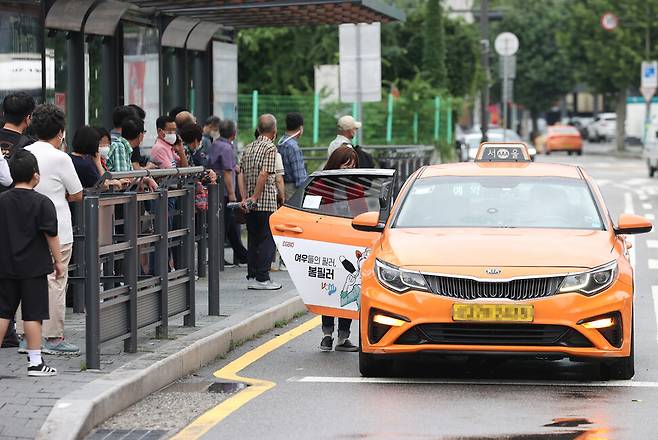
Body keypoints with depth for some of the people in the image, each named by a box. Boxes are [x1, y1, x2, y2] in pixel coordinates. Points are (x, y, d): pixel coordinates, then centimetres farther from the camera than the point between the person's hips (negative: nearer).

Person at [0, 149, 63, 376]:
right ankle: (35, 361, 3)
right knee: (33, 314, 0)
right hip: (34, 266, -4)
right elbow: (51, 235, -8)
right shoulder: (42, 203, -9)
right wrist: (58, 262, 1)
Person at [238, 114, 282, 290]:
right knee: (267, 240, -2)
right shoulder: (270, 148, -11)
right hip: (266, 202, -7)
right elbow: (264, 175, -21)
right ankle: (262, 279, -4)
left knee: (253, 239, 12)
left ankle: (251, 277, 13)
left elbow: (241, 175, 9)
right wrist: (254, 198, -16)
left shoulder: (249, 148, 12)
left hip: (251, 205, 7)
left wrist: (245, 198, 5)